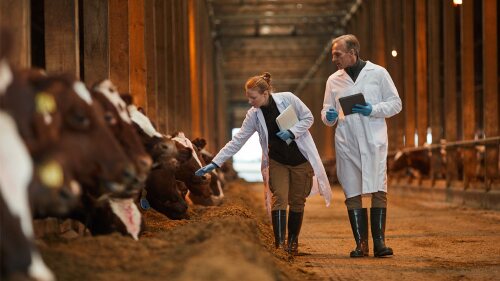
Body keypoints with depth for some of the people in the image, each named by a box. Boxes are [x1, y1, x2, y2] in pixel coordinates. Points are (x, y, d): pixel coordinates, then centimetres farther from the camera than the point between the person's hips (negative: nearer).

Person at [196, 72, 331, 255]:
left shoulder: (288, 99, -14)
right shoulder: (254, 115, -6)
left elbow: (308, 118, -5)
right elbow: (237, 141, -4)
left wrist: (292, 132, -22)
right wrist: (215, 163, -10)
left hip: (301, 159, -1)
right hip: (277, 161, 1)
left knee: (297, 201, 4)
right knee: (279, 198, -14)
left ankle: (293, 241, 18)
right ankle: (279, 243, -17)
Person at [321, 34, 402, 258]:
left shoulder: (378, 73, 4)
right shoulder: (333, 80, 14)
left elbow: (395, 103, 5)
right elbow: (326, 112, 19)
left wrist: (372, 110, -12)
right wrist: (329, 116, -6)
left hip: (374, 141, -3)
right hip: (346, 144, 3)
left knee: (378, 191, -9)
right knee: (352, 193, 1)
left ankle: (379, 241, -6)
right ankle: (361, 243, 5)